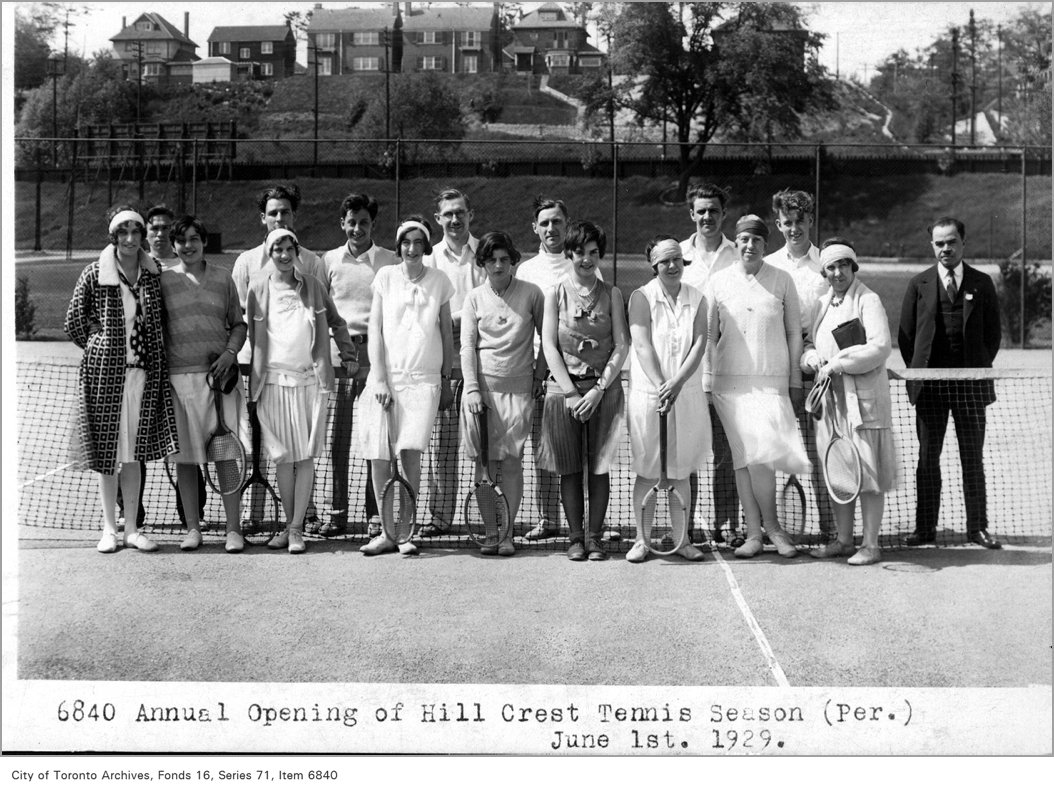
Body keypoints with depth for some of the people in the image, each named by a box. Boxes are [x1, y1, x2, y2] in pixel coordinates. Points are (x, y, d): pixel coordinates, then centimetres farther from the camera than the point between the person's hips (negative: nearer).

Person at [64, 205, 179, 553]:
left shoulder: (154, 271, 5)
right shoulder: (94, 273, -4)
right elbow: (73, 323, 3)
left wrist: (152, 349, 8)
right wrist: (100, 347, 4)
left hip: (146, 371, 3)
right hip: (106, 371, -3)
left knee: (133, 452, 8)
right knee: (107, 450, 4)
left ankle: (132, 528, 16)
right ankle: (109, 529, 14)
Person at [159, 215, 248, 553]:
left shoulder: (222, 278, 10)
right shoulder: (163, 279, 6)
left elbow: (239, 323, 14)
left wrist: (230, 352, -4)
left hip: (218, 374, 0)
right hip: (179, 376, 0)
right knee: (185, 455, 3)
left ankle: (233, 529, 5)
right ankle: (193, 528, 14)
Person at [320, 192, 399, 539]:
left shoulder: (390, 262, 6)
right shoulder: (329, 260, 11)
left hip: (377, 353, -1)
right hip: (337, 353, 1)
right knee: (337, 436, 1)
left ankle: (375, 514, 6)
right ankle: (337, 513, 8)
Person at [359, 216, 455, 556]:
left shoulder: (439, 281, 6)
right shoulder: (386, 276, 4)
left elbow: (447, 334, 14)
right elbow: (375, 330, 2)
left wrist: (446, 380, 13)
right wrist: (379, 379, -6)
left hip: (424, 379, -1)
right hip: (385, 377, 1)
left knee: (411, 452, -12)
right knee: (379, 457, -2)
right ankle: (387, 532, 9)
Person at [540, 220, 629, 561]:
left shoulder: (611, 294, 7)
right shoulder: (555, 293, 6)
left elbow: (622, 345, 2)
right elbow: (549, 346, 0)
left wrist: (599, 388, -8)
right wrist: (571, 392, -9)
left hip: (604, 387, 0)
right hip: (564, 386, 0)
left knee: (599, 466, 0)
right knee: (570, 467, 1)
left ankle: (594, 536, 8)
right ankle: (576, 537, 9)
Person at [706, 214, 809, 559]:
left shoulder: (782, 281, 6)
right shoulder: (718, 282, 7)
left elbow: (794, 333, 9)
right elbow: (710, 335, 10)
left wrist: (796, 382, 7)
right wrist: (709, 381, 4)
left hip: (772, 380, -1)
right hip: (730, 381, 1)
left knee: (760, 454, -13)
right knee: (743, 457, 1)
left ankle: (768, 525, 6)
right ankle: (755, 533, 9)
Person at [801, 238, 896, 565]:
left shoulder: (868, 301, -6)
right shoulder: (822, 305, 15)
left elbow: (880, 346, -15)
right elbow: (808, 345, 21)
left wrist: (837, 364, -15)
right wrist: (812, 358, -2)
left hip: (863, 398, -7)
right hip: (830, 397, 7)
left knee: (867, 471, -4)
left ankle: (871, 545, 2)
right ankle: (843, 540, 19)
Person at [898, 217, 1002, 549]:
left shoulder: (982, 283, 6)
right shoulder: (919, 284, 5)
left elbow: (993, 333, 9)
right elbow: (905, 334, 7)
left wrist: (979, 367, 2)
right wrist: (917, 372, 2)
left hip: (970, 383, 0)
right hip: (929, 384, 0)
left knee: (973, 458, 6)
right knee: (927, 457, 4)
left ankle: (977, 527, 13)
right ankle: (925, 527, 10)